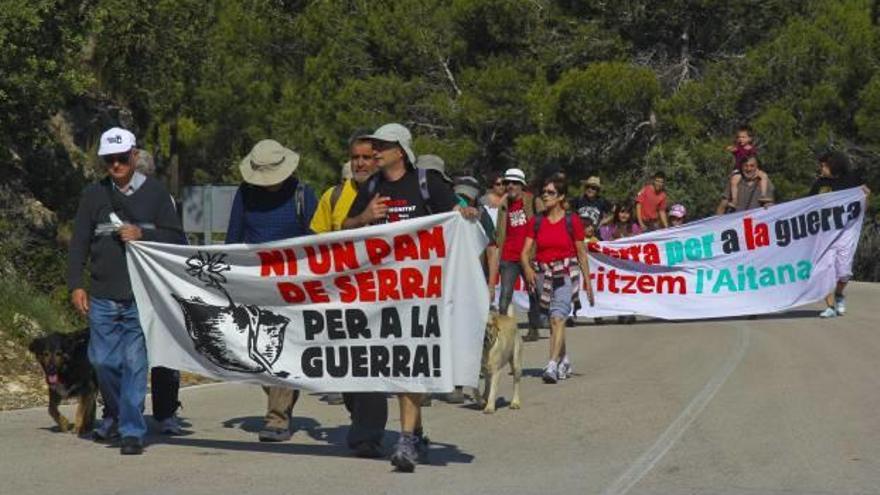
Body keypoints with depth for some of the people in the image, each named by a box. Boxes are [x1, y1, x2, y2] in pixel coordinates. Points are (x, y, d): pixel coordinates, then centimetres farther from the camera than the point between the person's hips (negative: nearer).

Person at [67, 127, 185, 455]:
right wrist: (75, 285, 0)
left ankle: (132, 431, 1)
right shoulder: (93, 195, 9)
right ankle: (118, 415, 28)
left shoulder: (155, 193, 4)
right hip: (103, 297, 2)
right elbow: (79, 243, 9)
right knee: (103, 361, 4)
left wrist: (143, 235, -11)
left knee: (135, 363, -5)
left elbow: (177, 238, 4)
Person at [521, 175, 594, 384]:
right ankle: (564, 361, 34)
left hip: (566, 274, -4)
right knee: (555, 320, 15)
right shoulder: (536, 222, 5)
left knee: (557, 317, -21)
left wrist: (588, 282, 3)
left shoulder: (572, 221, -2)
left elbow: (582, 253, 3)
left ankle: (552, 366, -30)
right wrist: (527, 268, -20)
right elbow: (525, 251, 1)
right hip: (543, 274, 4)